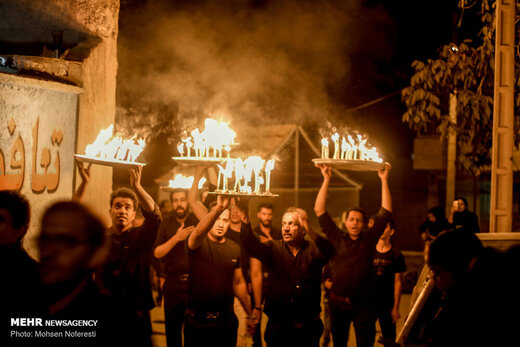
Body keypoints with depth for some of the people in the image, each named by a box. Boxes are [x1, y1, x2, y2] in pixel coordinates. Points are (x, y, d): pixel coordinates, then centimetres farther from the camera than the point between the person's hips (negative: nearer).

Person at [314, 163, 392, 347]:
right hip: (338, 302, 1)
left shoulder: (369, 239, 3)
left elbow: (386, 212, 1)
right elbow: (319, 210, 2)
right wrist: (326, 179, -1)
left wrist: (384, 180, -2)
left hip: (363, 304, -1)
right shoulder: (337, 239, 4)